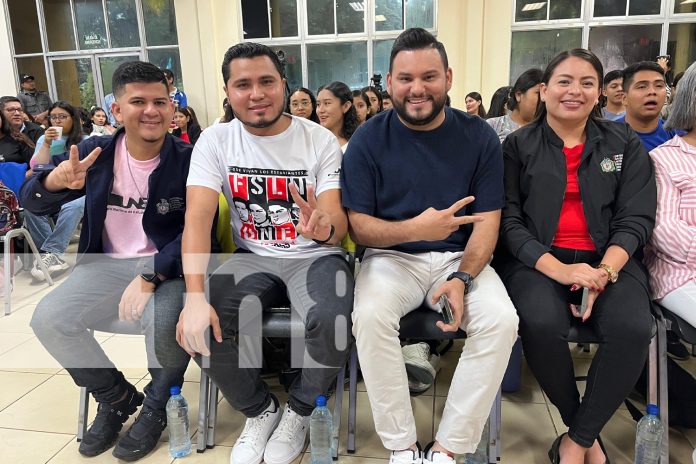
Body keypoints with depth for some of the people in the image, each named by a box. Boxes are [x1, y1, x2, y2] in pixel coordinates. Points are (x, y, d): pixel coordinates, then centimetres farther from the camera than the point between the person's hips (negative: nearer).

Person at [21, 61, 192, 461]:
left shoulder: (188, 160, -9)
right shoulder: (95, 152, 2)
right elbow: (33, 202, 2)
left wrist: (149, 278, -26)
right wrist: (56, 179, -23)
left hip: (168, 266, -4)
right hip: (108, 265, 4)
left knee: (163, 320, -32)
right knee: (48, 320, -15)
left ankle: (156, 404, 2)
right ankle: (116, 396, 10)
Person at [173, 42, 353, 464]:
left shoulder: (321, 140, -7)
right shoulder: (215, 141, -3)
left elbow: (339, 222, -13)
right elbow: (198, 218, -14)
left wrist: (325, 227, -41)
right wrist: (195, 296, -28)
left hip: (314, 257, -1)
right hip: (253, 257, 2)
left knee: (331, 321, -33)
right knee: (189, 322, -23)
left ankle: (299, 411, 2)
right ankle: (260, 409, 5)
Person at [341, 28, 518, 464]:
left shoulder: (479, 136, 0)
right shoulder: (368, 140, -4)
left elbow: (487, 221, -2)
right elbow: (358, 225, -6)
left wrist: (462, 278, -19)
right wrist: (414, 228, -24)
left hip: (459, 257, 2)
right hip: (391, 256, -1)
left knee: (502, 320, -25)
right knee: (369, 316, -31)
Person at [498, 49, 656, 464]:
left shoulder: (625, 144, 11)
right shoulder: (518, 145, 5)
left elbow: (636, 219, 4)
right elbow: (509, 219, -3)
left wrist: (604, 271, -16)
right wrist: (559, 270, -18)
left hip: (608, 259, 2)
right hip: (537, 259, -1)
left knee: (633, 329, -27)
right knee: (543, 325, -31)